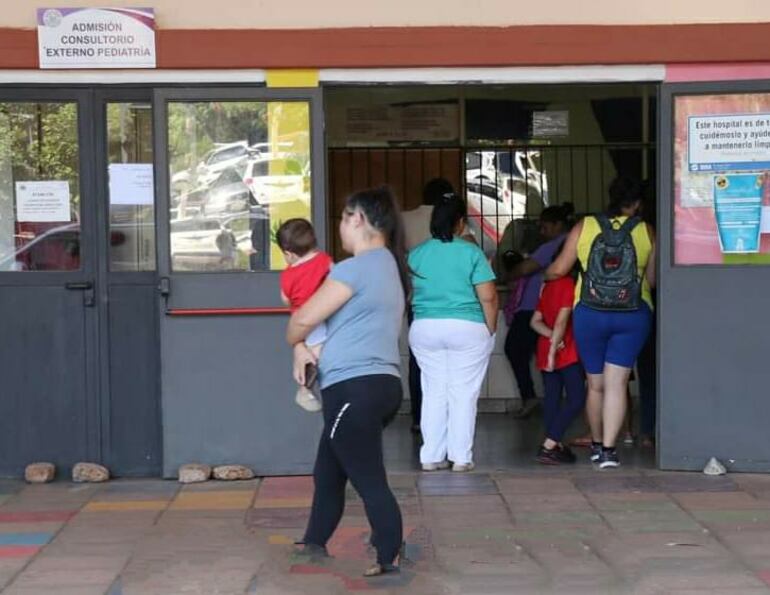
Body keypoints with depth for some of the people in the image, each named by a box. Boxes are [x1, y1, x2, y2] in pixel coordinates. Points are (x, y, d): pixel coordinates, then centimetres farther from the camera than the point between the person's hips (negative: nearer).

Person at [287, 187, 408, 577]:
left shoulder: (356, 268, -14)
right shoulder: (387, 266, 17)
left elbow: (304, 318, -11)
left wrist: (294, 343, 11)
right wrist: (303, 349, 10)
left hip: (354, 388, -10)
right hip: (377, 384, 10)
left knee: (369, 480, -5)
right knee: (328, 472, 20)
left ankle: (389, 561, -1)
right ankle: (314, 543, 31)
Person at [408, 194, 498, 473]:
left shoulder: (415, 254, 3)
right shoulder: (471, 253, -8)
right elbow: (488, 297, -11)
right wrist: (491, 329, 0)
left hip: (425, 330, 3)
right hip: (467, 329, -3)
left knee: (433, 393, 10)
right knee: (463, 395, 4)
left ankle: (431, 457, 10)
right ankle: (460, 457, 4)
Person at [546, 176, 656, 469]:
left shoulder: (585, 227, -2)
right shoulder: (646, 232, -2)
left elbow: (559, 269, 0)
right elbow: (652, 279, 5)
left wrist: (545, 275, 22)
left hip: (589, 314, 1)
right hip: (633, 316, -1)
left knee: (596, 384, 15)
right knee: (617, 384, 0)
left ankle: (597, 444, 30)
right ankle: (608, 449, -7)